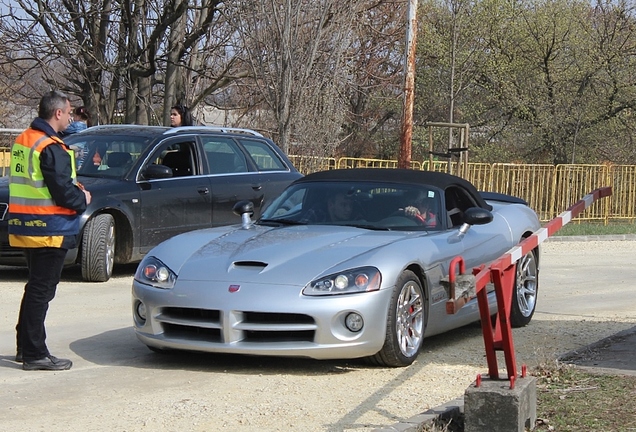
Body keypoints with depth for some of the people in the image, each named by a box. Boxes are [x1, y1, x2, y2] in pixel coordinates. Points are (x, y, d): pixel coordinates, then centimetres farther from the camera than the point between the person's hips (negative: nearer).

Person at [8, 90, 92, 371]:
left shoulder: (22, 141, 11)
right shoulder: (51, 148, -18)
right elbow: (63, 192, -21)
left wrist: (73, 190, 12)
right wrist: (83, 199, -1)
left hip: (24, 226, 9)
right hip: (49, 230, -9)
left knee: (35, 288, 19)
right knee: (41, 291, -4)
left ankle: (25, 347, 26)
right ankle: (35, 355, 1)